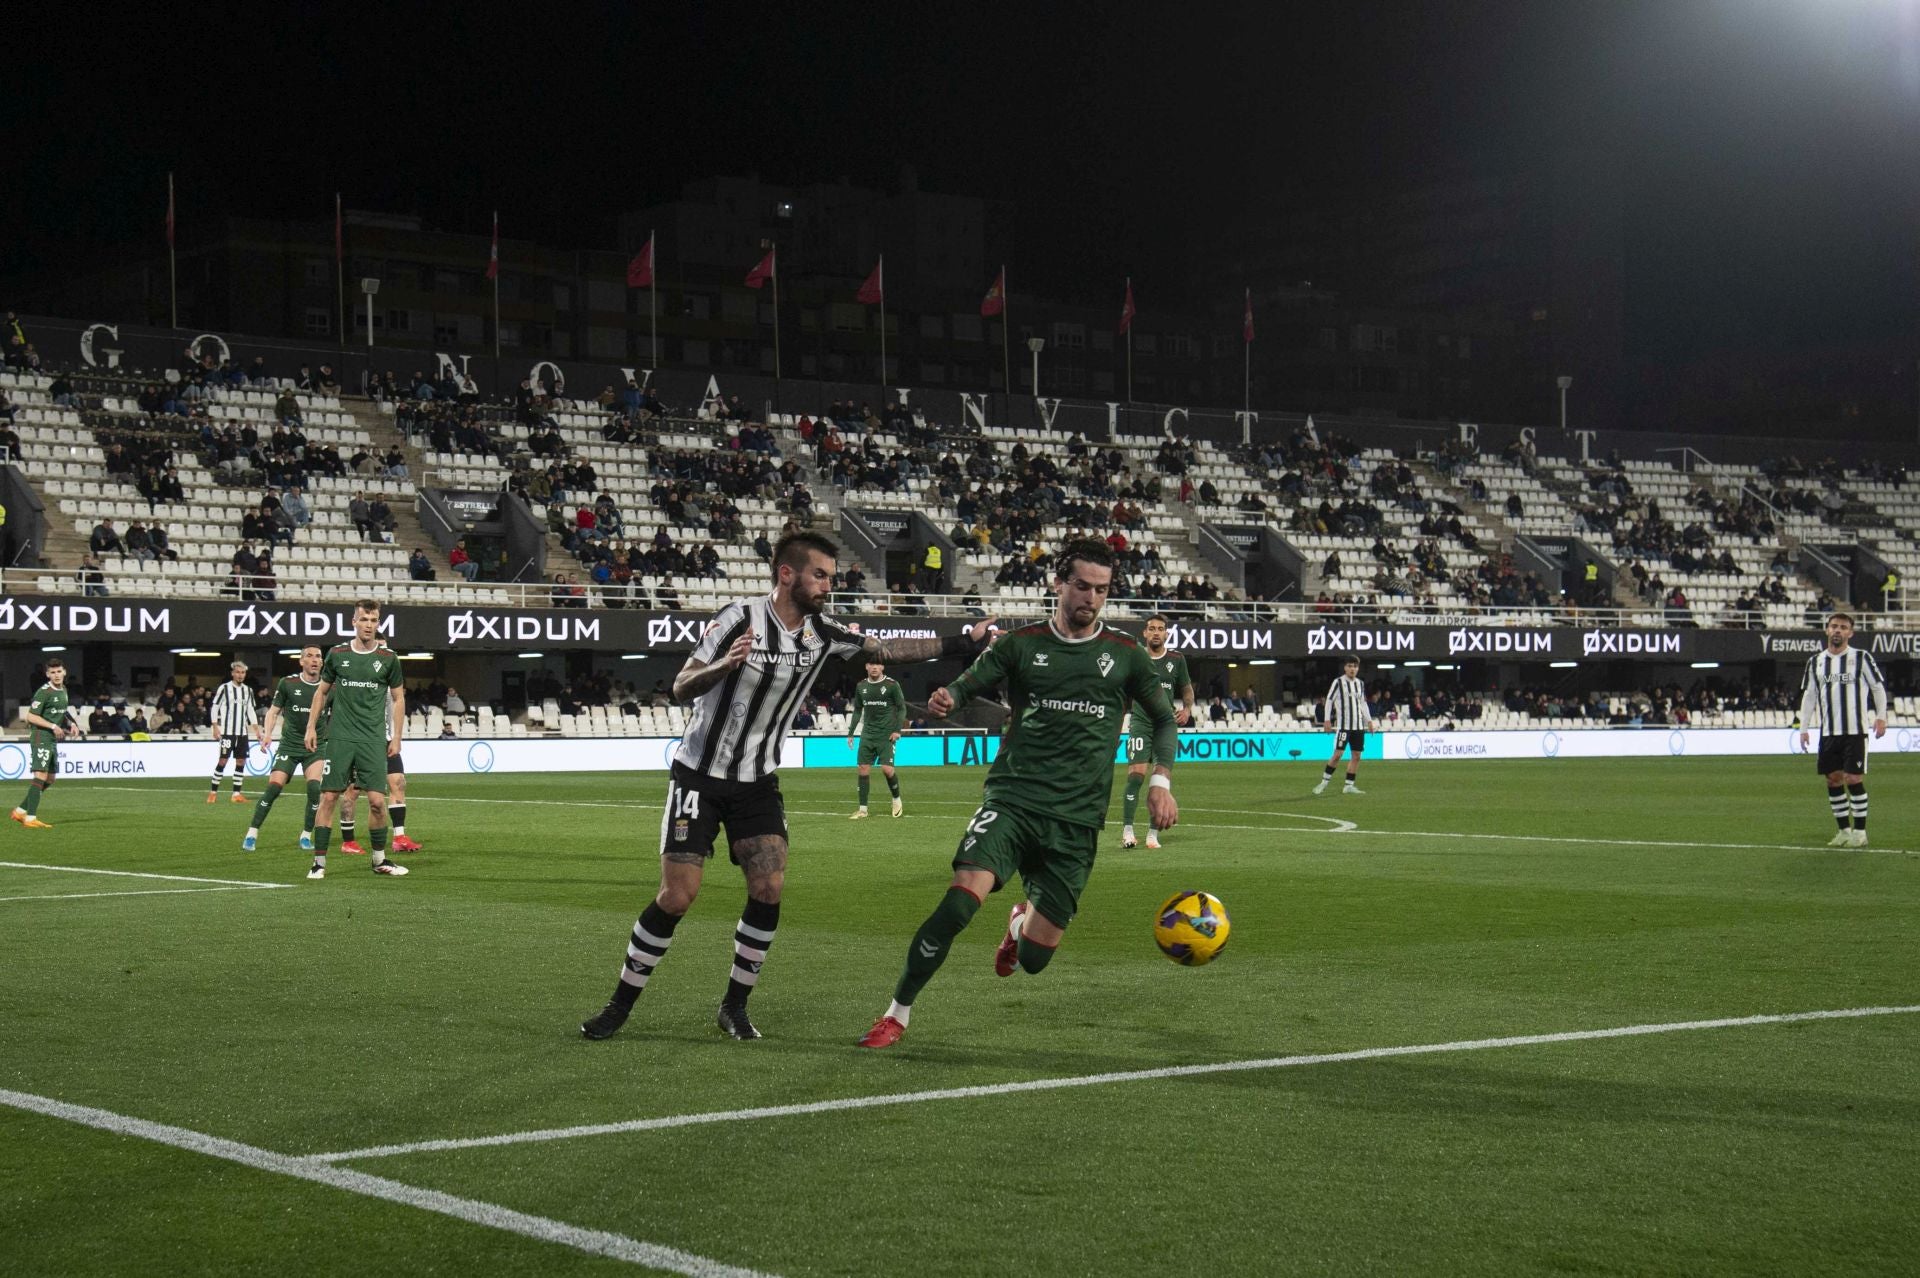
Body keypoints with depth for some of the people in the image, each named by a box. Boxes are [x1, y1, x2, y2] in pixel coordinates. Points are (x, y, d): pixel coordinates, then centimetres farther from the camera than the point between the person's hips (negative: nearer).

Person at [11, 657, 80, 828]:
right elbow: (31, 716, -16)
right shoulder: (44, 692, -14)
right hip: (40, 738, -9)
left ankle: (20, 811, 19)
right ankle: (30, 818, -16)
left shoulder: (63, 690, 13)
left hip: (53, 741, 9)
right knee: (40, 776, -15)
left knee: (50, 779, 12)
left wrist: (72, 725, 10)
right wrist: (53, 726, -20)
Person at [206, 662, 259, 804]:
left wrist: (256, 729, 9)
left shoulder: (248, 690, 12)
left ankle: (236, 793, 6)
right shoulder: (224, 688, -3)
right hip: (227, 731, -5)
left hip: (243, 732, 5)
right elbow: (214, 707, -1)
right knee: (223, 760, -7)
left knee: (241, 761, 2)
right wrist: (215, 727, -8)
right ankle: (213, 792, 3)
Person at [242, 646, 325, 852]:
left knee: (314, 787, -18)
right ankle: (252, 835, -1)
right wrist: (267, 733, -7)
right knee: (273, 788, -11)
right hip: (289, 745, -1)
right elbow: (274, 711, 6)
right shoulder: (287, 683, -3)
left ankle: (306, 836, -1)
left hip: (315, 747, 1)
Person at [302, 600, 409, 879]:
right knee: (329, 797, -4)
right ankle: (319, 862, 3)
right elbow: (322, 691, 15)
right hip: (339, 737, 0)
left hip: (373, 740, 0)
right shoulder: (337, 654, 4)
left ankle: (379, 860, 13)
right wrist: (312, 726, 8)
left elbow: (398, 698, 11)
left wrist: (396, 737, 6)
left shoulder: (388, 657, 3)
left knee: (377, 800, -4)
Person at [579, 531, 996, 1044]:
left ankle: (734, 1006, 5)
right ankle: (620, 1005, 5)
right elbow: (681, 689, -16)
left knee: (769, 889, -11)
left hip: (757, 783, 5)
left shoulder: (822, 633, -1)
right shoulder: (740, 617, -17)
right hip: (699, 775, -5)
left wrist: (962, 642, 6)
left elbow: (887, 649, 9)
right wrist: (725, 664, -35)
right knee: (677, 896, -10)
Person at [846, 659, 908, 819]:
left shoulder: (892, 685, -5)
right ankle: (862, 809, 5)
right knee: (863, 769, -1)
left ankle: (897, 800, 12)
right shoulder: (861, 686, 9)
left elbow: (902, 708, 0)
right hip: (868, 734, 4)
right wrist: (850, 733, 13)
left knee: (887, 769, -14)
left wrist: (897, 730, -11)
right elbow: (857, 711, 18)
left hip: (887, 734, -4)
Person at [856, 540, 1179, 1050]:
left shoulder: (1124, 654, 7)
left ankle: (1021, 921, 41)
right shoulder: (1023, 644, 5)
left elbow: (1163, 720, 18)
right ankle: (897, 1014, -8)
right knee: (959, 903, -25)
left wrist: (1161, 781, 3)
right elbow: (967, 685, 1)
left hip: (1077, 820, 1)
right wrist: (946, 700, -23)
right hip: (1012, 799, -1)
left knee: (1034, 959, 1)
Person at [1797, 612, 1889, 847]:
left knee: (1853, 779, -8)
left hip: (1855, 731, -4)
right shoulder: (1815, 662, 10)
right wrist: (1804, 728, 8)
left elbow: (1878, 687, 5)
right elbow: (1809, 695, 13)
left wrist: (1881, 716, -4)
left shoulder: (1861, 658, -1)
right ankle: (1844, 830, 15)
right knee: (1833, 780, 5)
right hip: (1828, 732, 4)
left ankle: (1860, 832, 0)